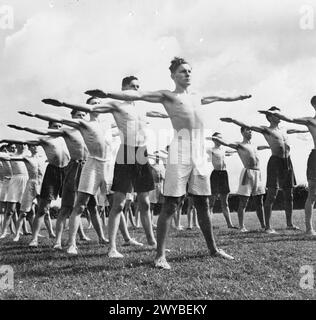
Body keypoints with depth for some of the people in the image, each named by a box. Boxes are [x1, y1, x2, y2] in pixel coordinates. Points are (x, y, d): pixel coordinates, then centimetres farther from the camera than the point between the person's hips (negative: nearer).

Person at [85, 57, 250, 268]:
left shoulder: (197, 98, 22)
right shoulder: (168, 96, 3)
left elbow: (216, 97, 41)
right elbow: (138, 95, -9)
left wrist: (238, 97, 55)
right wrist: (108, 94, -21)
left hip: (200, 154, 6)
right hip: (180, 153, -6)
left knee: (203, 205, 14)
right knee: (170, 206, -7)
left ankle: (213, 248, 25)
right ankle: (160, 255, -4)